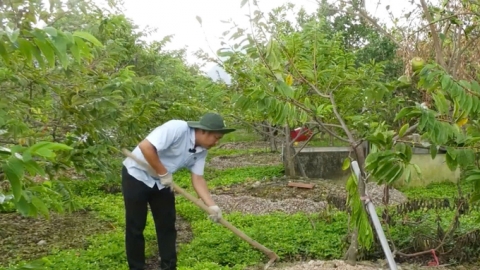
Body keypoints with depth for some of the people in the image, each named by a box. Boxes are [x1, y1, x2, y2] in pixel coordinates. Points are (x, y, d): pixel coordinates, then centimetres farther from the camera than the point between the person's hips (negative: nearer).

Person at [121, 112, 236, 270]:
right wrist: (163, 173, -24)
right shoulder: (177, 129, -29)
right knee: (135, 227, 0)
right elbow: (146, 146, -34)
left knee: (167, 225, 8)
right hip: (137, 175, -7)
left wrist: (212, 206, -13)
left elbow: (197, 179, -3)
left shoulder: (202, 150, -4)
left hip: (162, 182, 8)